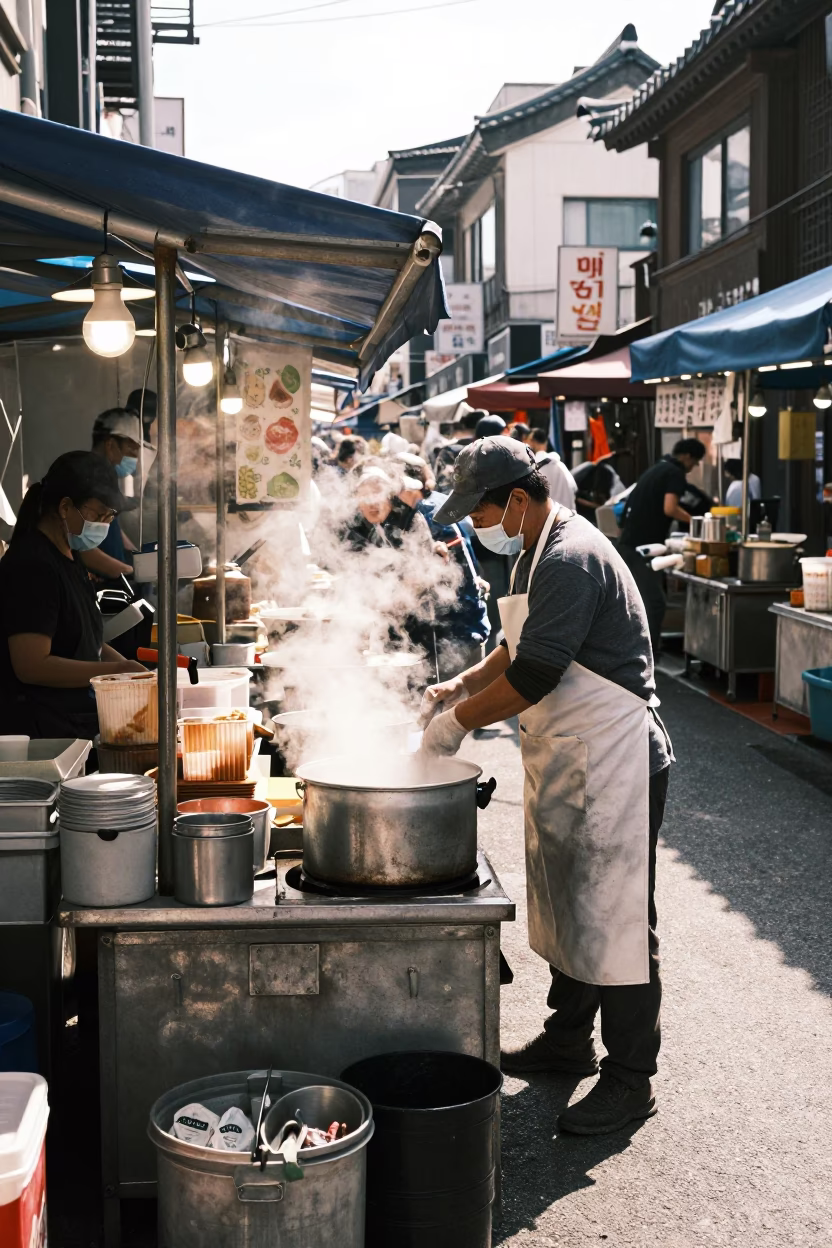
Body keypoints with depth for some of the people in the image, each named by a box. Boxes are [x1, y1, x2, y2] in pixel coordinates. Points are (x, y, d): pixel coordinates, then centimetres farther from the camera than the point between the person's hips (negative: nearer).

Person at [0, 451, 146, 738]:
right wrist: (117, 671, -21)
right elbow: (32, 666, -23)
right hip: (43, 733, -10)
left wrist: (129, 670, 5)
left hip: (79, 723, 10)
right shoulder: (32, 566, -16)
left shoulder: (68, 558, 14)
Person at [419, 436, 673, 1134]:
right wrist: (462, 686, 9)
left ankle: (630, 1080, 7)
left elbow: (533, 676, -26)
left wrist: (458, 721, -15)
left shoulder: (572, 560, -22)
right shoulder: (538, 554, 12)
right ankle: (569, 1040, 35)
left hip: (614, 763, -10)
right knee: (566, 906, 19)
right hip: (566, 763, 11)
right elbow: (520, 650, 23)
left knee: (615, 918, -3)